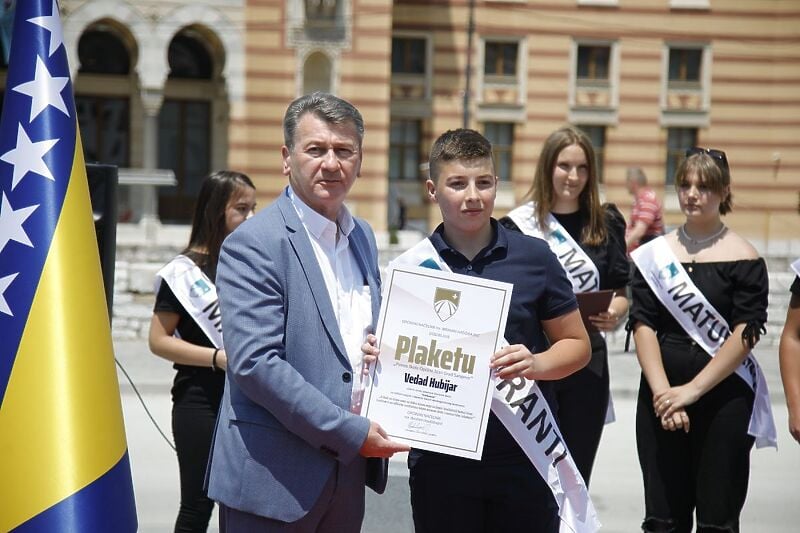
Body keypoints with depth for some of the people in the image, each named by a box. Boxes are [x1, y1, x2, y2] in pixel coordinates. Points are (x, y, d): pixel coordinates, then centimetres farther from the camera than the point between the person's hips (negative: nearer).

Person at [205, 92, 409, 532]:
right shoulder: (253, 244, -12)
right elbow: (255, 362, -20)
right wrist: (350, 432, -18)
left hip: (348, 474, 7)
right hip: (275, 478, -7)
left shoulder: (363, 237, 12)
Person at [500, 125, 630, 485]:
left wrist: (615, 314, -8)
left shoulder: (606, 223, 9)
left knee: (577, 477, 10)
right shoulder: (519, 225, -1)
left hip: (588, 362, 3)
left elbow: (621, 290, 12)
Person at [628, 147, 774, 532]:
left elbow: (744, 336, -8)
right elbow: (643, 326, 1)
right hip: (661, 397, 3)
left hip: (725, 400, -2)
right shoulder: (654, 254, 8)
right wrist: (662, 392, -12)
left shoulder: (743, 259, -1)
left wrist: (691, 390, -14)